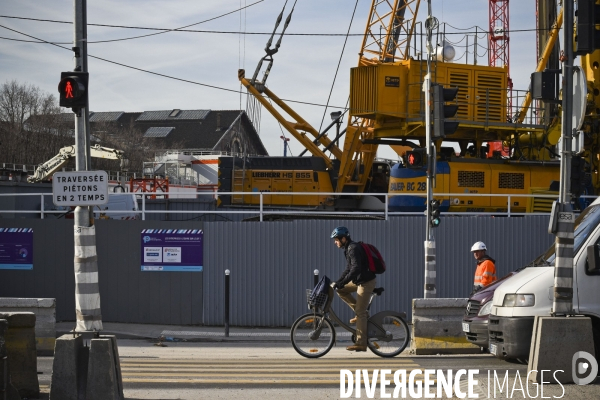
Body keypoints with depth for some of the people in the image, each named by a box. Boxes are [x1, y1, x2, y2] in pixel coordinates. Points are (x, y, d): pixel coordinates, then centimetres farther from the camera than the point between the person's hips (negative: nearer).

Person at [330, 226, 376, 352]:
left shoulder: (354, 249, -20)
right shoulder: (349, 249, 12)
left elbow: (356, 269, -31)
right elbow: (349, 268, 21)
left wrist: (341, 283, -31)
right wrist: (337, 282, 13)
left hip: (366, 282, -10)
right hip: (359, 280, 10)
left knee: (360, 313, -9)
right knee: (341, 291, 12)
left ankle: (361, 344, -7)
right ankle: (362, 313, 12)